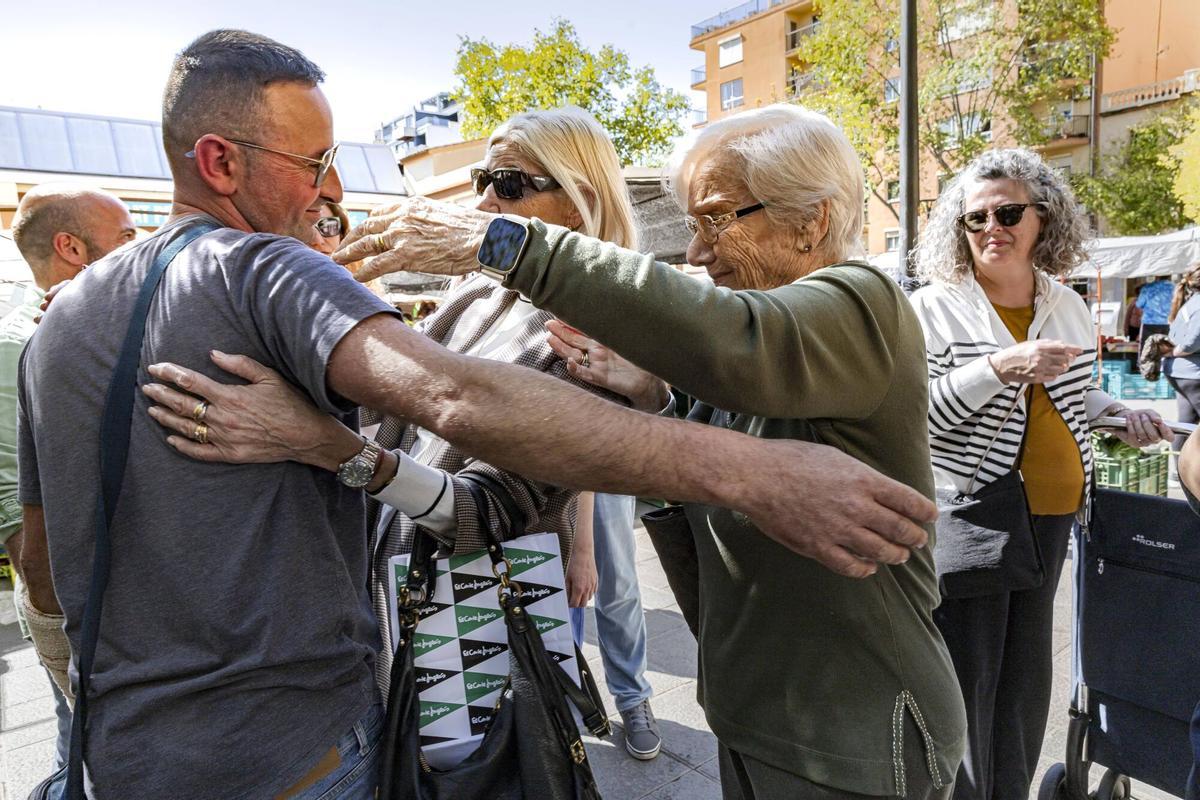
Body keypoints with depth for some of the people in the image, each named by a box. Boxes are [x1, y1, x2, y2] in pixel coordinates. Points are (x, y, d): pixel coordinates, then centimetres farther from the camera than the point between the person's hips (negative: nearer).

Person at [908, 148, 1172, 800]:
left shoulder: (1069, 306, 10)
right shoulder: (934, 307, -8)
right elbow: (915, 414, -16)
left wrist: (1118, 416, 4)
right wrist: (1001, 366, -25)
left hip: (1051, 512, 6)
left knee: (1026, 666, 18)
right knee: (968, 672, 2)